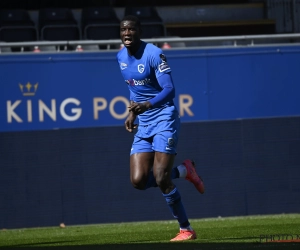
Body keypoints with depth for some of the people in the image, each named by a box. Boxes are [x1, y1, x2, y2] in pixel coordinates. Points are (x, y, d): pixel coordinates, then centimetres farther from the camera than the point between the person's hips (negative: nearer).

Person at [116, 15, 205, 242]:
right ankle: (184, 171, 19)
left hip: (164, 119, -7)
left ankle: (186, 230, 0)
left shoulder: (154, 54, -15)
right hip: (144, 124, 7)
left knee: (161, 179, -15)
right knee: (138, 181, -6)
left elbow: (169, 90, -21)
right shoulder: (121, 57, 9)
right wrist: (132, 112, 13)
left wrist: (147, 105, -37)